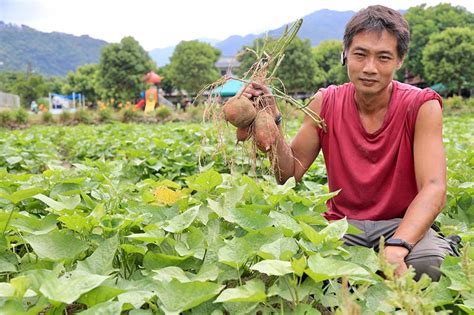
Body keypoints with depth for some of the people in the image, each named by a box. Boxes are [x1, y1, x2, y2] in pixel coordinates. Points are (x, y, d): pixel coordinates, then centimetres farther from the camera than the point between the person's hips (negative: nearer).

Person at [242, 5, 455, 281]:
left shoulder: (421, 106, -11)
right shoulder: (325, 104, -2)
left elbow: (434, 188, -22)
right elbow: (290, 175, -1)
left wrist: (396, 248, -40)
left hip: (402, 225, -1)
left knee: (434, 262, -35)